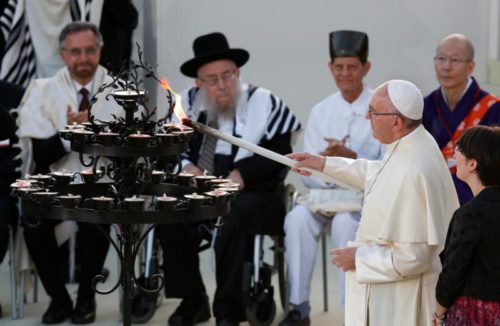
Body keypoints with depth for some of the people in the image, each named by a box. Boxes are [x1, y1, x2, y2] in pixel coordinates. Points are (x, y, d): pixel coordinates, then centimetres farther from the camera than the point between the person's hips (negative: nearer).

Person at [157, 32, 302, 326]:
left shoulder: (263, 102, -4)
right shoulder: (189, 102, 9)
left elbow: (278, 155, -9)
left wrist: (242, 174, -21)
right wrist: (186, 166, -7)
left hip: (252, 192, -4)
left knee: (234, 217, -36)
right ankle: (192, 300, -8)